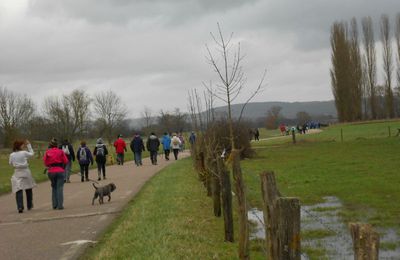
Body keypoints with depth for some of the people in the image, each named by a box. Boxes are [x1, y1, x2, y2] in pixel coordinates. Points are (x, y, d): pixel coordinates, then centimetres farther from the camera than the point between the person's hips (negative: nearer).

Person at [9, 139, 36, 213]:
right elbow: (31, 154, 7)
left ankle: (20, 207, -18)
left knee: (18, 191, -2)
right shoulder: (24, 153, -10)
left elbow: (10, 163, 10)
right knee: (28, 190, 17)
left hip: (17, 174, 1)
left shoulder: (12, 155, -3)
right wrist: (29, 145, 13)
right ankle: (29, 206, 28)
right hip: (26, 172, -1)